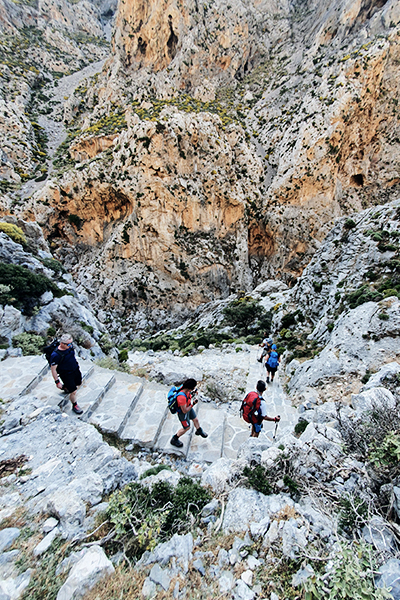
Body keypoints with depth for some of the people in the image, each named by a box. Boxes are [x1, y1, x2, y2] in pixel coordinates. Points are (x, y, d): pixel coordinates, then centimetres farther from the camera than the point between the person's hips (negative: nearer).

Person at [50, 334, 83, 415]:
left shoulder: (70, 346, -12)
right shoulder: (56, 355, -32)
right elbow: (53, 369, -21)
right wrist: (57, 382, -16)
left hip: (75, 369, 7)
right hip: (67, 375, -7)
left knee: (78, 383, 27)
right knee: (73, 392, 1)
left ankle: (65, 387, 58)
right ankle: (75, 406, 29)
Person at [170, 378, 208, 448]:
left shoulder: (184, 387, -21)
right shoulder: (181, 397, -44)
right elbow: (185, 411, -32)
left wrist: (192, 393, -12)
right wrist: (192, 404, -26)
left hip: (188, 407, 8)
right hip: (182, 412, -7)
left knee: (195, 420, 25)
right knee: (187, 427, 12)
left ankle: (199, 431, 56)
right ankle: (174, 439, 34)